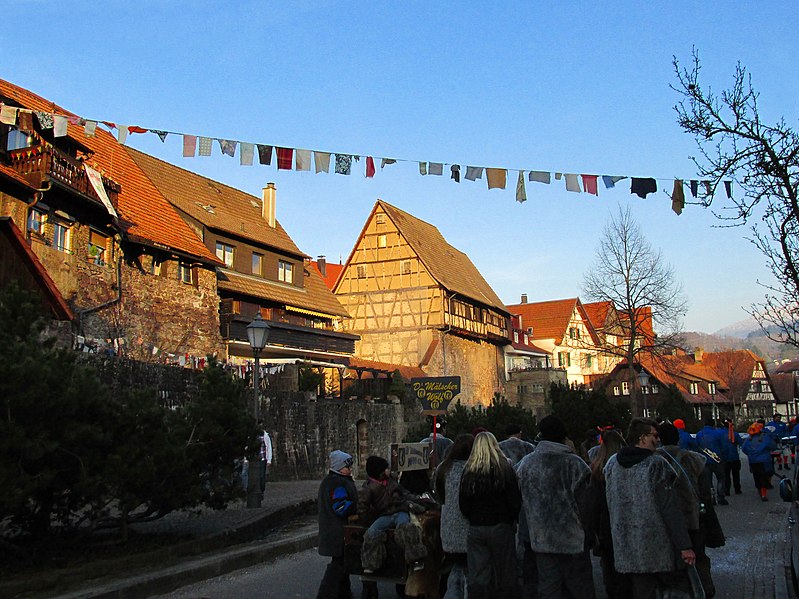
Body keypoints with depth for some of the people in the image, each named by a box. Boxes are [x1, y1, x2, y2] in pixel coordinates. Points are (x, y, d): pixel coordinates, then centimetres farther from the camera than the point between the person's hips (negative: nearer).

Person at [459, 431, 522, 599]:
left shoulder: (468, 471, 0)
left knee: (477, 578, 4)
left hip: (475, 529, 2)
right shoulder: (505, 468, -6)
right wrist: (510, 520, 9)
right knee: (505, 576, 7)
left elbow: (463, 504, 1)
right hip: (501, 527, -2)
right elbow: (515, 501, -6)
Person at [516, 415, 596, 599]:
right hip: (571, 539, -4)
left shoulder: (526, 463, 0)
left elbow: (521, 500, 6)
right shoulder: (574, 463, -12)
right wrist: (588, 532, 2)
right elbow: (583, 503, -11)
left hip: (540, 539, 4)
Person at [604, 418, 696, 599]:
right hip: (658, 547, -6)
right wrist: (685, 546, -12)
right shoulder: (656, 464, -12)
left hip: (626, 549, 6)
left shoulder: (612, 464, 7)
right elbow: (670, 508, -14)